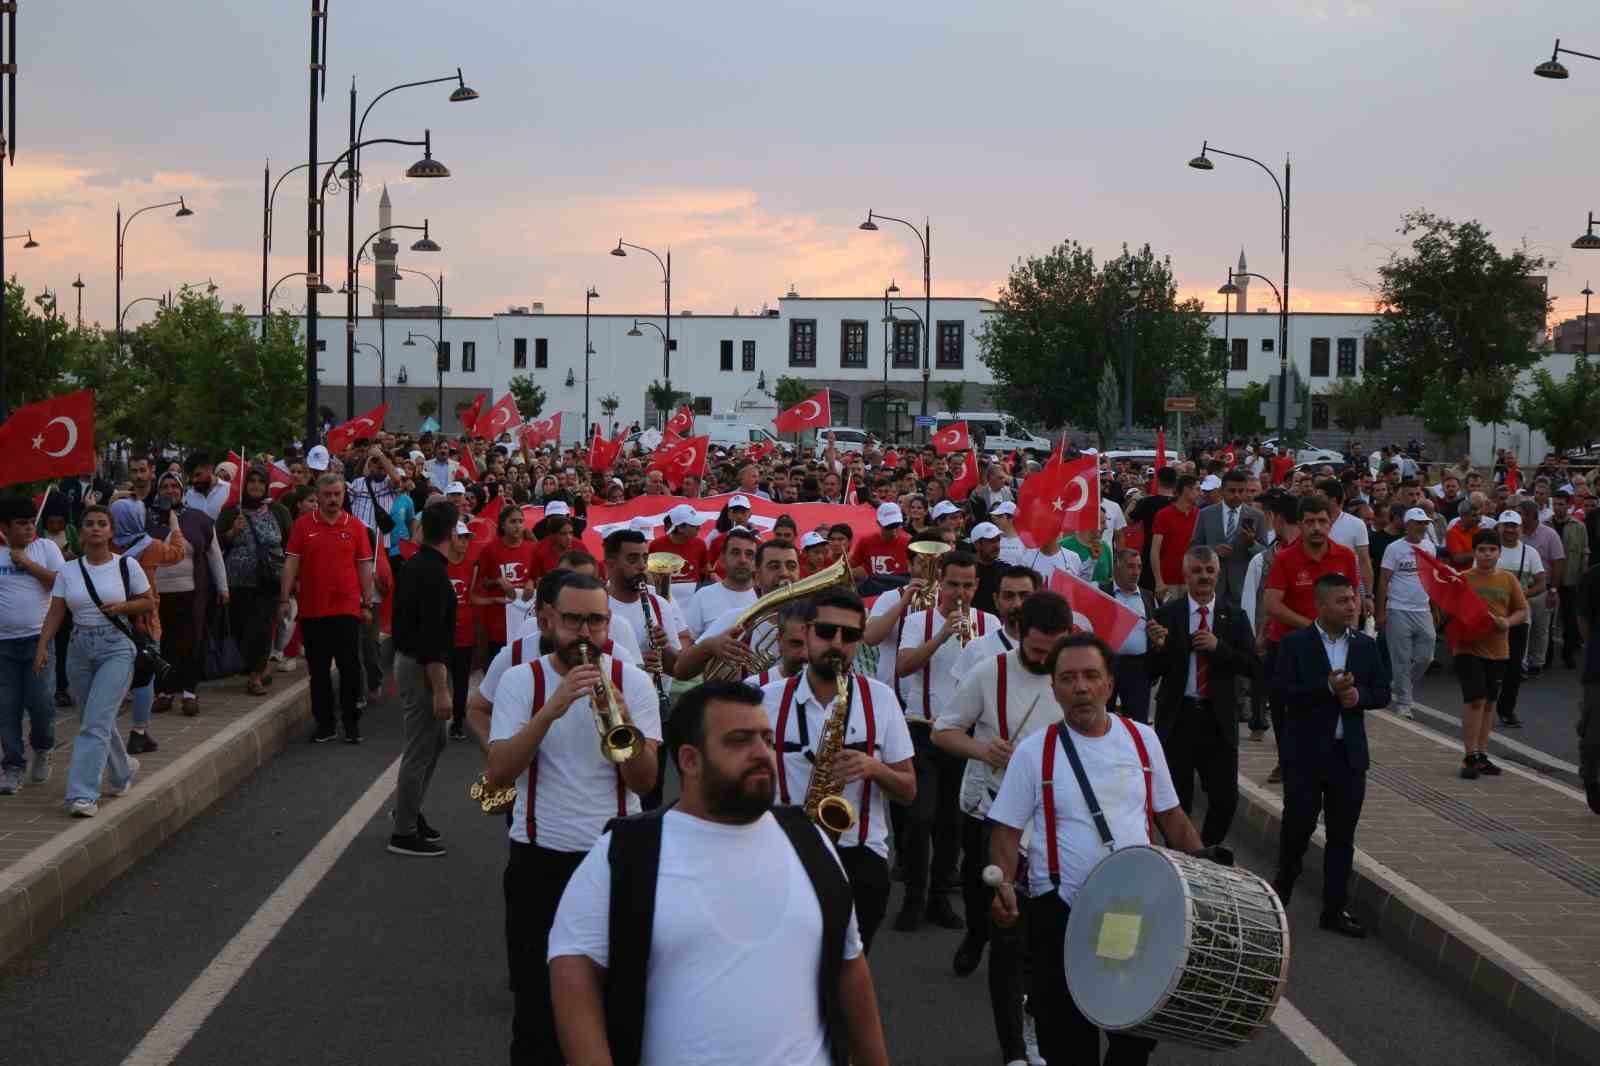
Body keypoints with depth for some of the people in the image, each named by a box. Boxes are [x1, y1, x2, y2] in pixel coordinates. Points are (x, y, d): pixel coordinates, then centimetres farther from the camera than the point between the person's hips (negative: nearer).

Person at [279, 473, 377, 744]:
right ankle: (324, 723, 17)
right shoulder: (303, 525, 2)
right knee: (318, 670, 8)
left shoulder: (355, 526, 3)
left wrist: (367, 604, 3)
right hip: (312, 609, 1)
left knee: (350, 667, -1)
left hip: (347, 608, -1)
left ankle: (351, 722, 10)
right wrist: (284, 599, -4)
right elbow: (291, 563, 2)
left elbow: (364, 567, 6)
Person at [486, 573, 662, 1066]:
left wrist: (624, 722, -26)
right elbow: (497, 775, -13)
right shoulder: (521, 680, -1)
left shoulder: (633, 682, 1)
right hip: (540, 860, -1)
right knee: (537, 1002, 3)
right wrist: (552, 709, -23)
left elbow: (644, 781, -8)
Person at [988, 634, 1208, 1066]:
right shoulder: (1034, 752, -6)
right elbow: (1007, 830, -4)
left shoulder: (1143, 740, 3)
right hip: (1061, 916, -3)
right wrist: (1003, 886, -20)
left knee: (1139, 1031, 12)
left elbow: (1169, 814, 13)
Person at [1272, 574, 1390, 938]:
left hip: (1349, 753, 4)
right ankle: (1283, 882, 25)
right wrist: (1328, 688, -23)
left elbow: (1382, 692, 9)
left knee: (1342, 834, 5)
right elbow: (1283, 691, -15)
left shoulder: (1366, 645, 8)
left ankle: (1334, 910, 12)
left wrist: (1357, 694, -13)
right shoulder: (1295, 644, -5)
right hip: (1305, 752, -4)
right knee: (1299, 823, -3)